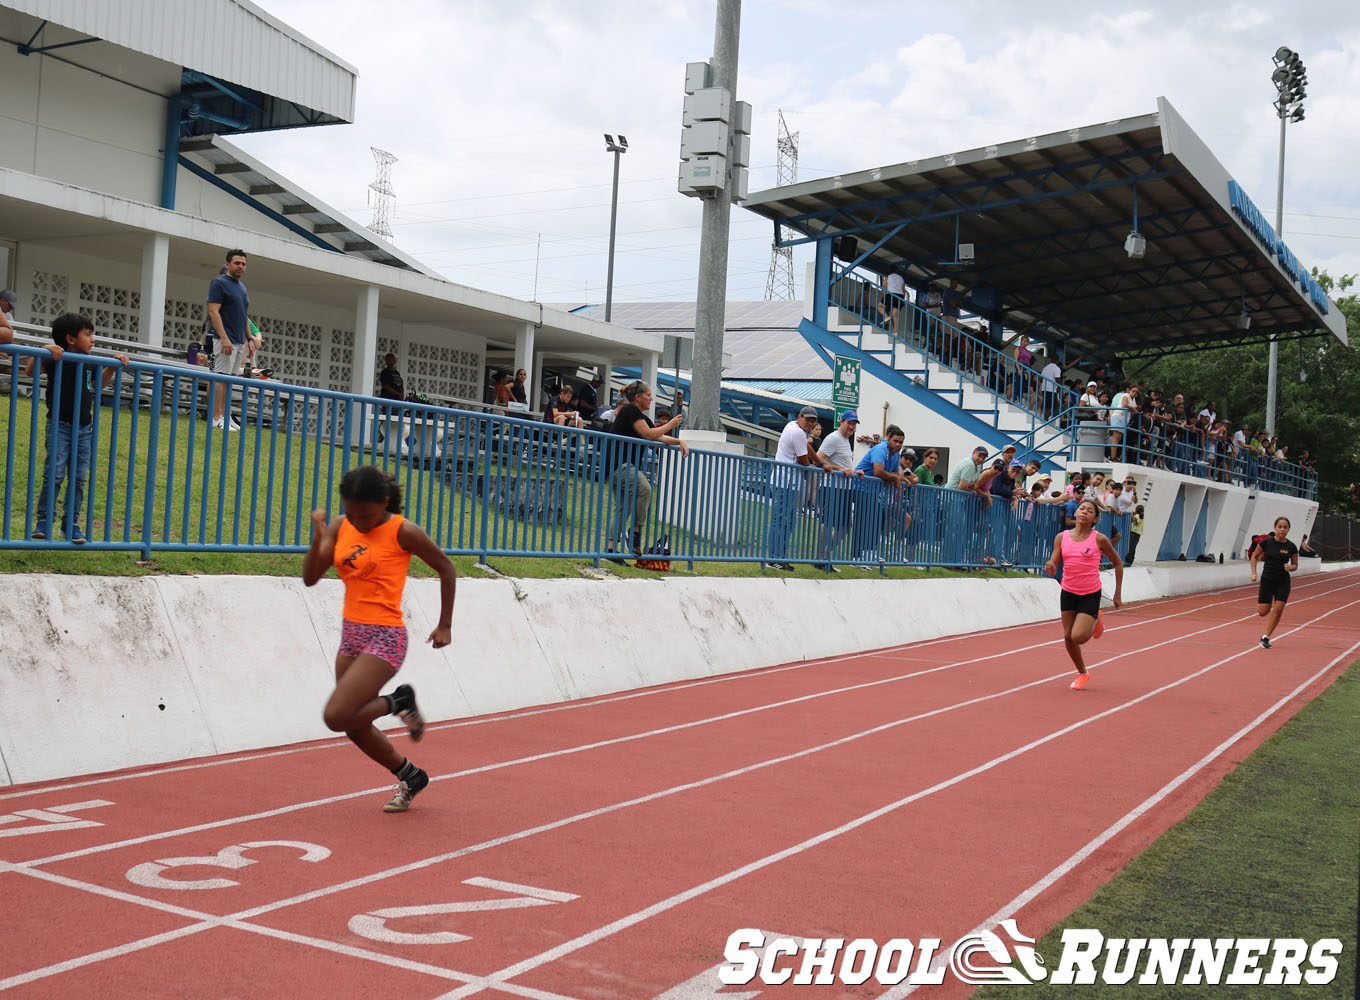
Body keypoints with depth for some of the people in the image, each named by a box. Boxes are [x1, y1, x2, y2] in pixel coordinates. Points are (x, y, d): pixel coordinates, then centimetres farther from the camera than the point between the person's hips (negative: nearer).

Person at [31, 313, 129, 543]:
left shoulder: (89, 362, 10)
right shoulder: (57, 359, -8)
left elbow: (99, 384, 27)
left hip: (84, 428, 6)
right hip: (60, 426, -5)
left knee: (79, 477, 4)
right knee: (54, 474, -9)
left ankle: (72, 522, 10)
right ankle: (43, 520, 1)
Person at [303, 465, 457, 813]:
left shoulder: (402, 532, -12)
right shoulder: (340, 527, 3)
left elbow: (446, 568, -1)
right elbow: (310, 578, -1)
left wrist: (445, 625, 1)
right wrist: (318, 538, -17)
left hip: (385, 639, -7)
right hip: (351, 634, 7)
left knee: (337, 716, -18)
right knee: (355, 727, 14)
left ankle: (400, 702, 7)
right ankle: (410, 777, 35)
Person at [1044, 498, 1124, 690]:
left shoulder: (1099, 539, -10)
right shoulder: (1062, 537, -2)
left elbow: (1118, 563, 3)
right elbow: (1053, 567, -2)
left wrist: (1118, 593, 4)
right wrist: (1050, 569, -28)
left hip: (1091, 595, -3)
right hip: (1068, 592, 3)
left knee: (1078, 637, -15)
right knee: (1068, 638, 6)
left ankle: (1096, 621, 19)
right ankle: (1082, 674, 30)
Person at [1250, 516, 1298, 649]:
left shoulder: (1291, 547, -2)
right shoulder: (1266, 542, -6)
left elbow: (1295, 565, 10)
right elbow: (1254, 556, 6)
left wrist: (1290, 568, -14)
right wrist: (1254, 573, -4)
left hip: (1283, 582, 1)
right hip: (1267, 579, -1)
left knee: (1278, 609, -10)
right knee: (1263, 612, -3)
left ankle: (1265, 638, 3)